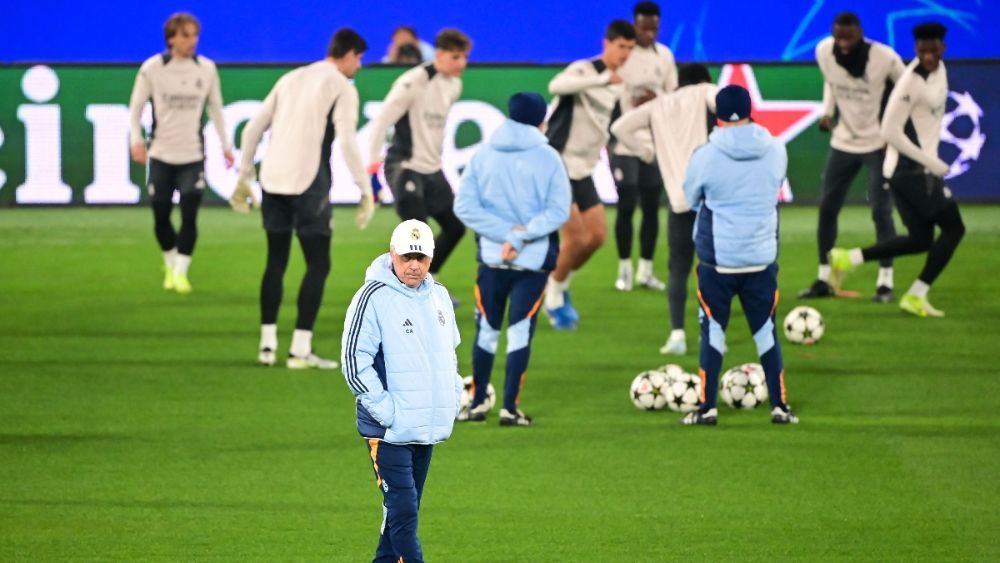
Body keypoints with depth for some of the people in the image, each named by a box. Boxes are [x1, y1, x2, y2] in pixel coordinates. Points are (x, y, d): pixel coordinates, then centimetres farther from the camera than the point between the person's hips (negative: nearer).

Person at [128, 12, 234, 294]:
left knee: (189, 215, -10)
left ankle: (180, 272, 1)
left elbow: (216, 108, 13)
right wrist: (136, 139, -14)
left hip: (192, 155, 1)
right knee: (161, 216, 5)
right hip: (161, 155, -1)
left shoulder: (206, 69, 1)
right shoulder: (152, 68, -5)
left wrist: (226, 144, 13)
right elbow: (136, 106, 1)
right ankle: (170, 263, 29)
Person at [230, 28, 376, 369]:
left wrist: (244, 177, 21)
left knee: (276, 262, 15)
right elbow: (347, 143, -12)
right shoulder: (341, 88, -2)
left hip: (273, 181, 6)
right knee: (318, 264, 1)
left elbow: (253, 129, 15)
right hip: (308, 184, -6)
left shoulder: (292, 79, 17)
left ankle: (267, 344, 13)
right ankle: (299, 350, -5)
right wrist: (366, 191, -8)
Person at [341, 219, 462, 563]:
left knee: (405, 509, 13)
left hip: (428, 427, 7)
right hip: (389, 430, -7)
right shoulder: (374, 297, -12)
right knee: (403, 510, -12)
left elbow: (450, 352, 25)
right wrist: (385, 409, -18)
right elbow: (354, 361, -15)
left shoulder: (439, 296, 11)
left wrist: (453, 396, 13)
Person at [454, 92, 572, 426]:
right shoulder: (548, 159, -5)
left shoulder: (483, 156, 1)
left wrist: (507, 233, -9)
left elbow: (464, 206, -6)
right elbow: (558, 211, -13)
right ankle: (510, 407, -3)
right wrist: (520, 236, -14)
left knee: (486, 329, 14)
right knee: (520, 331, 1)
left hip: (491, 258, 2)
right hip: (534, 260, -2)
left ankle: (478, 402, 18)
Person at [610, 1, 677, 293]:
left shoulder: (664, 55, 8)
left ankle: (646, 270, 11)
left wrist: (655, 99, -11)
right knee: (626, 206, -3)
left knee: (652, 206, 4)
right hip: (624, 143, -4)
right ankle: (624, 270, 7)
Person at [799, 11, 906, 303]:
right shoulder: (824, 52, -11)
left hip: (877, 143, -4)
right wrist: (828, 111, -2)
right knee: (827, 208, 5)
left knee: (881, 211, -9)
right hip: (843, 142, 4)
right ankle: (824, 279, 16)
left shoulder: (884, 58, -21)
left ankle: (886, 282, 0)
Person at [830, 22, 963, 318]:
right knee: (954, 229, -4)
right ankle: (916, 296, -2)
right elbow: (891, 132, -22)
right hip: (913, 170, -9)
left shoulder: (939, 70, 8)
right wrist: (933, 164, -17)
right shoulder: (911, 83, -20)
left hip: (921, 168, 9)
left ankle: (847, 259, 12)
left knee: (921, 240, 12)